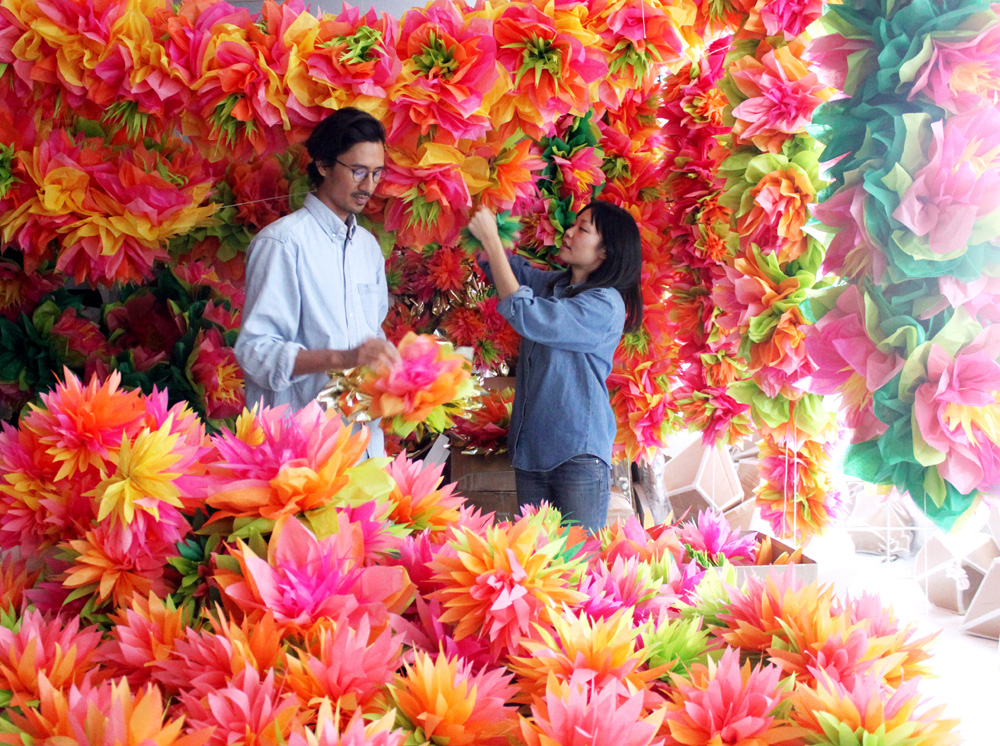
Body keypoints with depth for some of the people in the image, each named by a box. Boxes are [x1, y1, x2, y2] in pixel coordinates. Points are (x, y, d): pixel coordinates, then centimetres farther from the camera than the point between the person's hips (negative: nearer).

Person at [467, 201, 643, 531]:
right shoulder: (552, 284, 11)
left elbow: (526, 316, -21)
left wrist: (490, 239, -18)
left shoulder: (605, 305, -14)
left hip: (578, 453, -7)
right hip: (531, 445, 7)